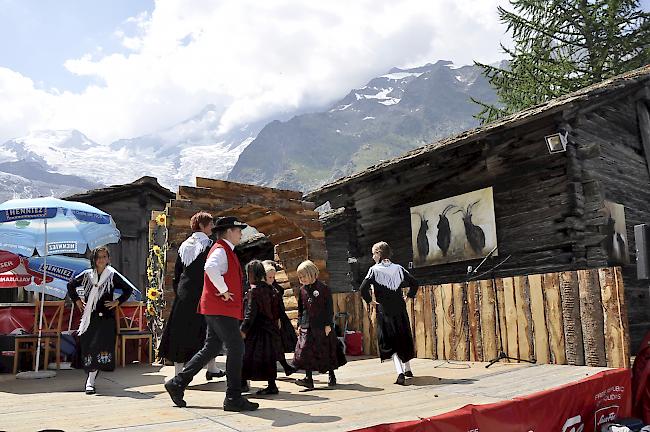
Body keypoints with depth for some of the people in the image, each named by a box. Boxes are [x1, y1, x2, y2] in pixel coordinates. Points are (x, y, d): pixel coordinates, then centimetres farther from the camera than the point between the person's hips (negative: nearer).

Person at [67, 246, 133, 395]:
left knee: (100, 348, -10)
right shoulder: (87, 275, 8)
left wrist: (117, 302, 0)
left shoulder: (112, 275, 2)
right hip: (89, 317, 2)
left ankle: (90, 381, -2)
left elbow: (128, 289, 7)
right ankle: (90, 380, 13)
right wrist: (77, 300, 14)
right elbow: (71, 285, 23)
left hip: (106, 317, -2)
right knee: (87, 347, 1)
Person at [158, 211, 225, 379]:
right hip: (202, 295, -6)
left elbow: (176, 272, 12)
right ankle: (211, 368, 18)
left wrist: (178, 292, 17)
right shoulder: (208, 245, -9)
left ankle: (178, 372, 10)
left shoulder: (184, 246, 11)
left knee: (181, 330, 7)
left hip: (183, 294, 6)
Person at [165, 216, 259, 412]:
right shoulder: (220, 250, -12)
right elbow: (211, 267, -34)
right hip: (221, 309, -10)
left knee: (211, 349, 14)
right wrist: (224, 291, -25)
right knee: (236, 348, -7)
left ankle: (177, 383, 20)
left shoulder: (226, 251, 20)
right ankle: (234, 398, -1)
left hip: (217, 309, 10)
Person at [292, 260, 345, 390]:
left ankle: (332, 375, 23)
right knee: (305, 351, -5)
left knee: (327, 351, 6)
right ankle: (308, 379, -1)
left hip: (322, 325, -4)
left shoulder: (323, 288, -7)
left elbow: (329, 307, -6)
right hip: (307, 326, 4)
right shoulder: (302, 290, 7)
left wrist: (328, 324, -11)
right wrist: (299, 324, 9)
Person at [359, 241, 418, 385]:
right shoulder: (398, 268, 3)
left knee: (390, 343, 2)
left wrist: (369, 301, -4)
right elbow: (414, 283, 3)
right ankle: (407, 369, 33)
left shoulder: (374, 270, -8)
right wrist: (409, 296, 14)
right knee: (404, 339, 19)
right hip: (400, 310, 4)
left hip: (384, 312, -4)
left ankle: (400, 372, -14)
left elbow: (363, 288, -18)